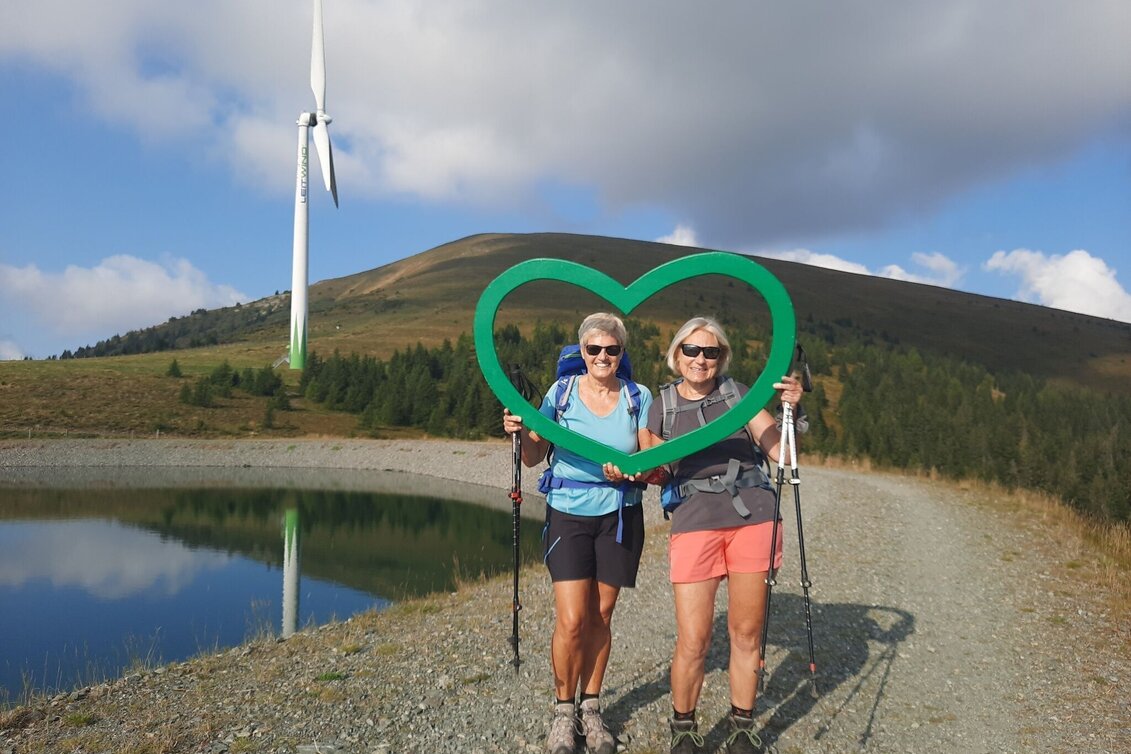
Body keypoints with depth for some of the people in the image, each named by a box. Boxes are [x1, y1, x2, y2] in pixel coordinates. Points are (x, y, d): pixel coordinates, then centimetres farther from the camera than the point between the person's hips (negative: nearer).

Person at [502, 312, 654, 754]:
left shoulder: (639, 398, 0)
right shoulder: (562, 392, -2)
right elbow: (534, 457, -1)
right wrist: (520, 433, -21)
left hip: (619, 517, 1)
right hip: (568, 515, -1)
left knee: (600, 618, 9)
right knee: (571, 621, -6)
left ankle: (591, 709, 27)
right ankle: (563, 711, 15)